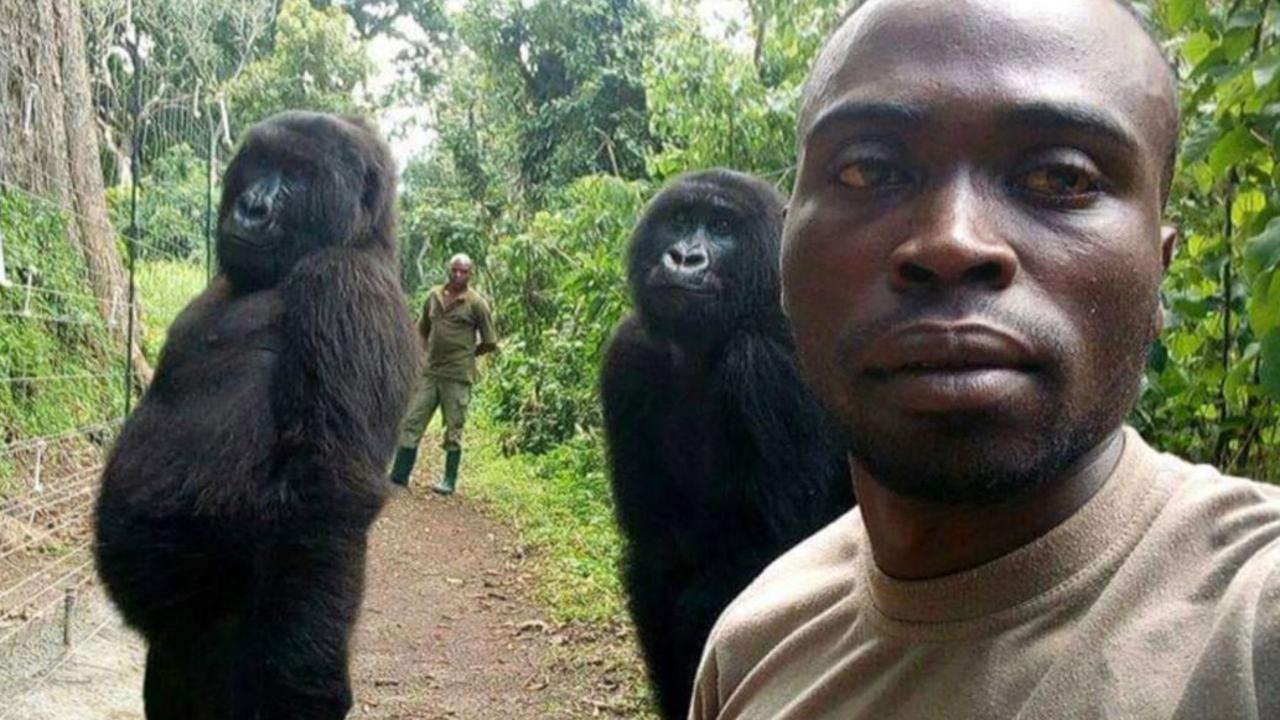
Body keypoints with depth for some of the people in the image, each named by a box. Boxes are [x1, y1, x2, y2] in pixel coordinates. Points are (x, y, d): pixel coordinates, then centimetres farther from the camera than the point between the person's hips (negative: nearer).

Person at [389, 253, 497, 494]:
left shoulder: (476, 303, -5)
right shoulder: (434, 295, 8)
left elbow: (490, 343, 0)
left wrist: (466, 354, 5)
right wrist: (430, 351, 13)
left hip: (457, 376, -5)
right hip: (430, 373, 5)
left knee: (453, 430, 4)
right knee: (411, 424, 4)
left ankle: (449, 481, 15)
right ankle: (399, 476, 10)